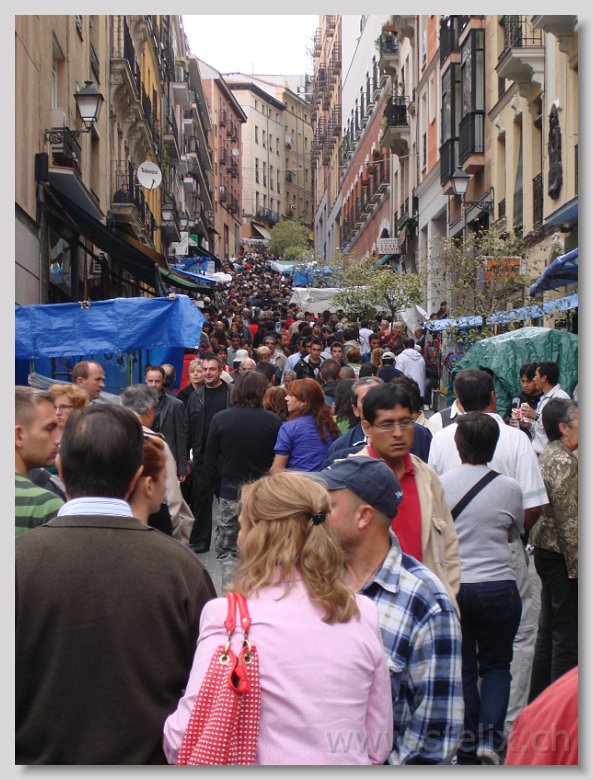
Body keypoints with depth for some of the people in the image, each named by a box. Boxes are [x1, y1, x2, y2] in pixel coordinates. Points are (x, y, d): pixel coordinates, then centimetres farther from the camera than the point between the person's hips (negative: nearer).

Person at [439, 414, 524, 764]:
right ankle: (491, 735, -1)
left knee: (462, 667, 13)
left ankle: (466, 744, 17)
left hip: (450, 587, 1)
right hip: (497, 587, -1)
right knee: (497, 664, 15)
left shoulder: (440, 484, -7)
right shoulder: (510, 488, -6)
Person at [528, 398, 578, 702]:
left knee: (548, 629, 17)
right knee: (567, 633, -3)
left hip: (545, 551, 10)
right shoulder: (564, 462, -19)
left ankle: (538, 700, 26)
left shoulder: (547, 454, 11)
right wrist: (578, 566, -18)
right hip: (561, 556, -10)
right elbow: (568, 521, -21)